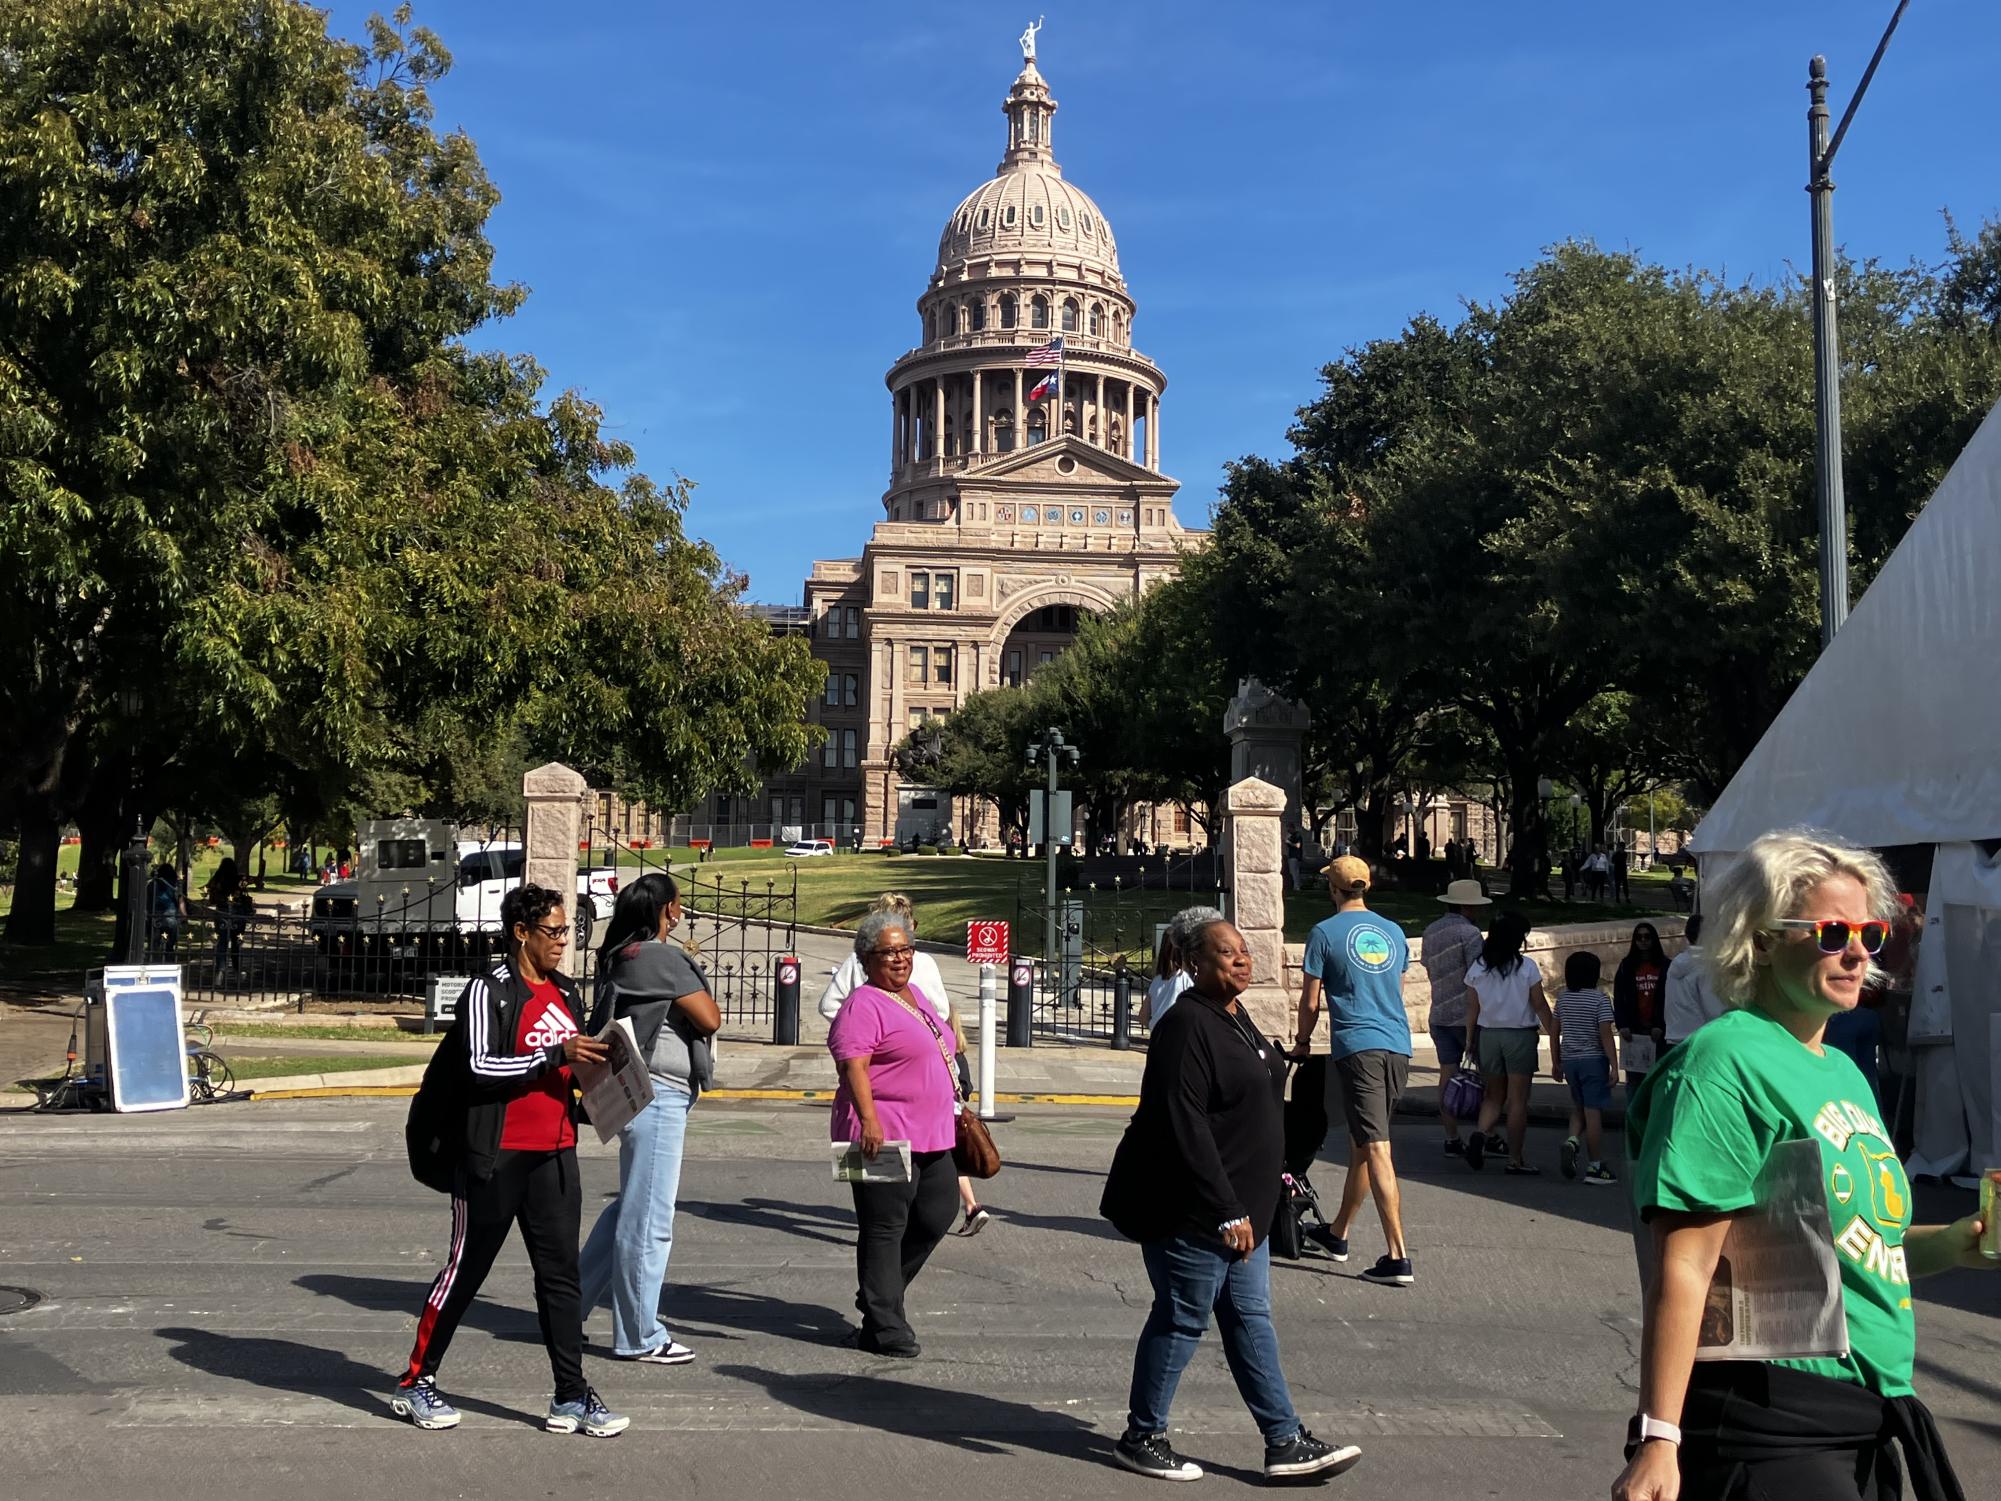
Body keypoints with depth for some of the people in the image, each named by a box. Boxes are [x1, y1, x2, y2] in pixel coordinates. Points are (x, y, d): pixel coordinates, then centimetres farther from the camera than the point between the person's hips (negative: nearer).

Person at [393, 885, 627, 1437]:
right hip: (496, 1157, -6)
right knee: (465, 1270, 5)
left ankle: (571, 1397, 10)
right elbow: (479, 1067, -19)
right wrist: (555, 1055, -22)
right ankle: (416, 1382, 21)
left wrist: (594, 1062, 5)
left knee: (561, 1273, 6)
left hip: (555, 1154, 7)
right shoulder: (489, 990, -9)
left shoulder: (566, 992, 14)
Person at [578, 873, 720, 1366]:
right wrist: (696, 982, 4)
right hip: (658, 1094, -10)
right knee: (649, 1218, -1)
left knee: (630, 1207, 21)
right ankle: (639, 1337, 8)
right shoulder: (661, 958, -16)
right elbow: (711, 1019, -14)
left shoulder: (620, 956, 12)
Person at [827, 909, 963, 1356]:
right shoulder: (863, 1006, -12)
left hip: (930, 1135, 9)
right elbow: (852, 1066, -23)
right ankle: (884, 1328, 5)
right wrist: (868, 1120, -34)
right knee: (885, 1229, -3)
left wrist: (952, 1112, 29)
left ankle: (880, 1296, 30)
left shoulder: (915, 996, 17)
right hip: (883, 1137, -9)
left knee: (936, 1217, 14)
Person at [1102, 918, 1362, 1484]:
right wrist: (1225, 1212, -25)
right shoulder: (1187, 1027, -20)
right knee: (1181, 1320, 2)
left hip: (1239, 1206, 10)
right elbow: (1183, 1127, -25)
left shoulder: (1235, 1020, 12)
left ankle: (1285, 1443, 19)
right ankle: (1142, 1438, 18)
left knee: (1251, 1318, 12)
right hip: (1191, 1211, -10)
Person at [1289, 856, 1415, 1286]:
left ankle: (1398, 1257, -15)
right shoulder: (1394, 932, 14)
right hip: (1398, 1047, 6)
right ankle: (1338, 1233, 31)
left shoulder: (1325, 933, -3)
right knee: (1362, 1143, 17)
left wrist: (1302, 1041, 16)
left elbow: (1310, 1001, 0)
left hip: (1357, 1047, -6)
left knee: (1376, 1149, -9)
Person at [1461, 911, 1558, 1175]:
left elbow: (1472, 1008, 3)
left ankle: (1481, 1133, -9)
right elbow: (1540, 1006, -5)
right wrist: (1554, 1038, 2)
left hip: (1487, 1034, 3)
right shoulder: (1527, 967, -7)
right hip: (1520, 1035, -3)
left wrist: (1469, 1042, 9)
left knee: (1495, 1094, 17)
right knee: (1518, 1100, 3)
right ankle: (1515, 1160, 6)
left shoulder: (1477, 968, 2)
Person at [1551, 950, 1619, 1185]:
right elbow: (1606, 1035, -15)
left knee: (1578, 1107, 20)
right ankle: (1596, 1167, 2)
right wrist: (1614, 1066, -11)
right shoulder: (1600, 999, -11)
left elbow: (1555, 1032, 10)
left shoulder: (1563, 997, 6)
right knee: (1593, 1112, -2)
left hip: (1569, 1059, 5)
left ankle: (1572, 1140, -7)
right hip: (1593, 1060, -5)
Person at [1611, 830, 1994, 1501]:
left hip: (1863, 1426, 9)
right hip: (1770, 1428, -9)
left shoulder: (1843, 1073, 12)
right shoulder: (1725, 1064, -15)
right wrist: (1659, 1440, -24)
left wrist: (1950, 1243, 4)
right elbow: (1683, 1269, -20)